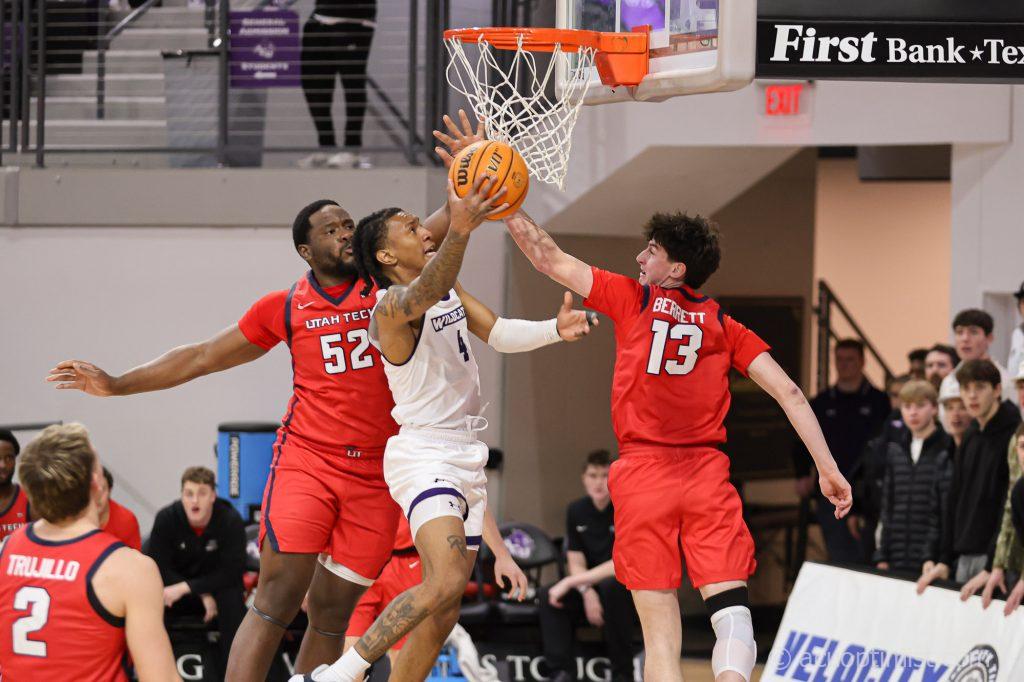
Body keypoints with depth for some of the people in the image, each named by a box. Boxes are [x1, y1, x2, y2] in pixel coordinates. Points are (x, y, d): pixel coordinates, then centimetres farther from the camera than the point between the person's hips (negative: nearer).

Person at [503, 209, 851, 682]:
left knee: (661, 634, -2)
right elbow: (789, 394, 5)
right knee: (731, 613, -5)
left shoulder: (632, 299, 9)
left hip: (643, 472, -1)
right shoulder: (725, 326, 13)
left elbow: (550, 260, 14)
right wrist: (827, 467, 4)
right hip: (706, 473, 1)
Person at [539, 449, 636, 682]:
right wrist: (587, 592, -21)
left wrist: (570, 582, -26)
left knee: (612, 586, -38)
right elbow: (576, 563, 2)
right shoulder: (577, 512, 3)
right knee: (547, 596, -19)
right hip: (593, 586, 5)